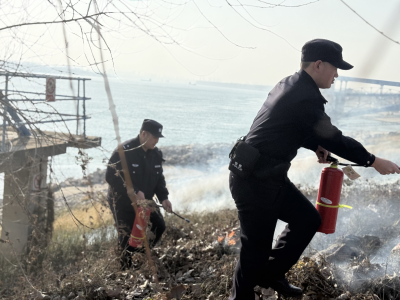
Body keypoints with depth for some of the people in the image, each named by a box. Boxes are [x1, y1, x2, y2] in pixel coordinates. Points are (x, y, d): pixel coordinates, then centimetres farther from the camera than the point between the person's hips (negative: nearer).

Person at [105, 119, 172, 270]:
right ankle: (126, 269, 17)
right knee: (128, 236, -4)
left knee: (159, 226, 6)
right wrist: (134, 192, -31)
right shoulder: (124, 151, -22)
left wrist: (163, 197, -7)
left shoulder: (156, 154, 1)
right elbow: (111, 177, -26)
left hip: (144, 200, 7)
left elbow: (159, 178, 10)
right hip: (122, 202, -7)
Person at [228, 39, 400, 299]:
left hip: (270, 176, 10)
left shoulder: (289, 85, 10)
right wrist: (374, 161, -2)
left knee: (308, 219, 16)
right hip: (255, 182, -10)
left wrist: (316, 146, 9)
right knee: (257, 247, 1)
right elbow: (335, 138, -14)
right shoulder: (306, 97, -20)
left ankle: (271, 274, 26)